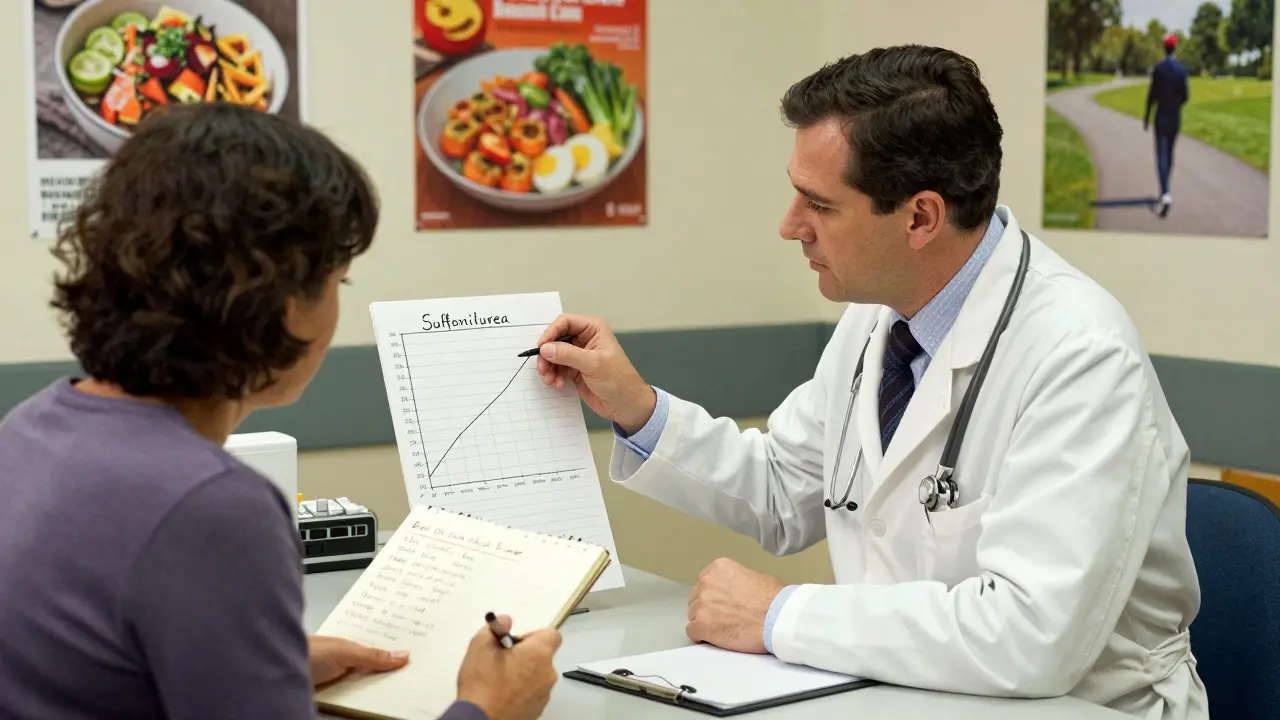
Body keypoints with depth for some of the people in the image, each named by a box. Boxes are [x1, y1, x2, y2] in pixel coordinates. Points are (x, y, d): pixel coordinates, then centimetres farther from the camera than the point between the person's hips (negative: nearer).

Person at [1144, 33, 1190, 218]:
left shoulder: (1158, 68, -10)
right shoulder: (1182, 68, 0)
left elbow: (1152, 94, -8)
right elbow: (1185, 95, -1)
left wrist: (1146, 118, 0)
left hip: (1161, 117, -4)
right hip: (1176, 117, 4)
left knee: (1162, 155, -9)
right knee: (1169, 154, 16)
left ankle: (1166, 193, -26)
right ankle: (1164, 193, 24)